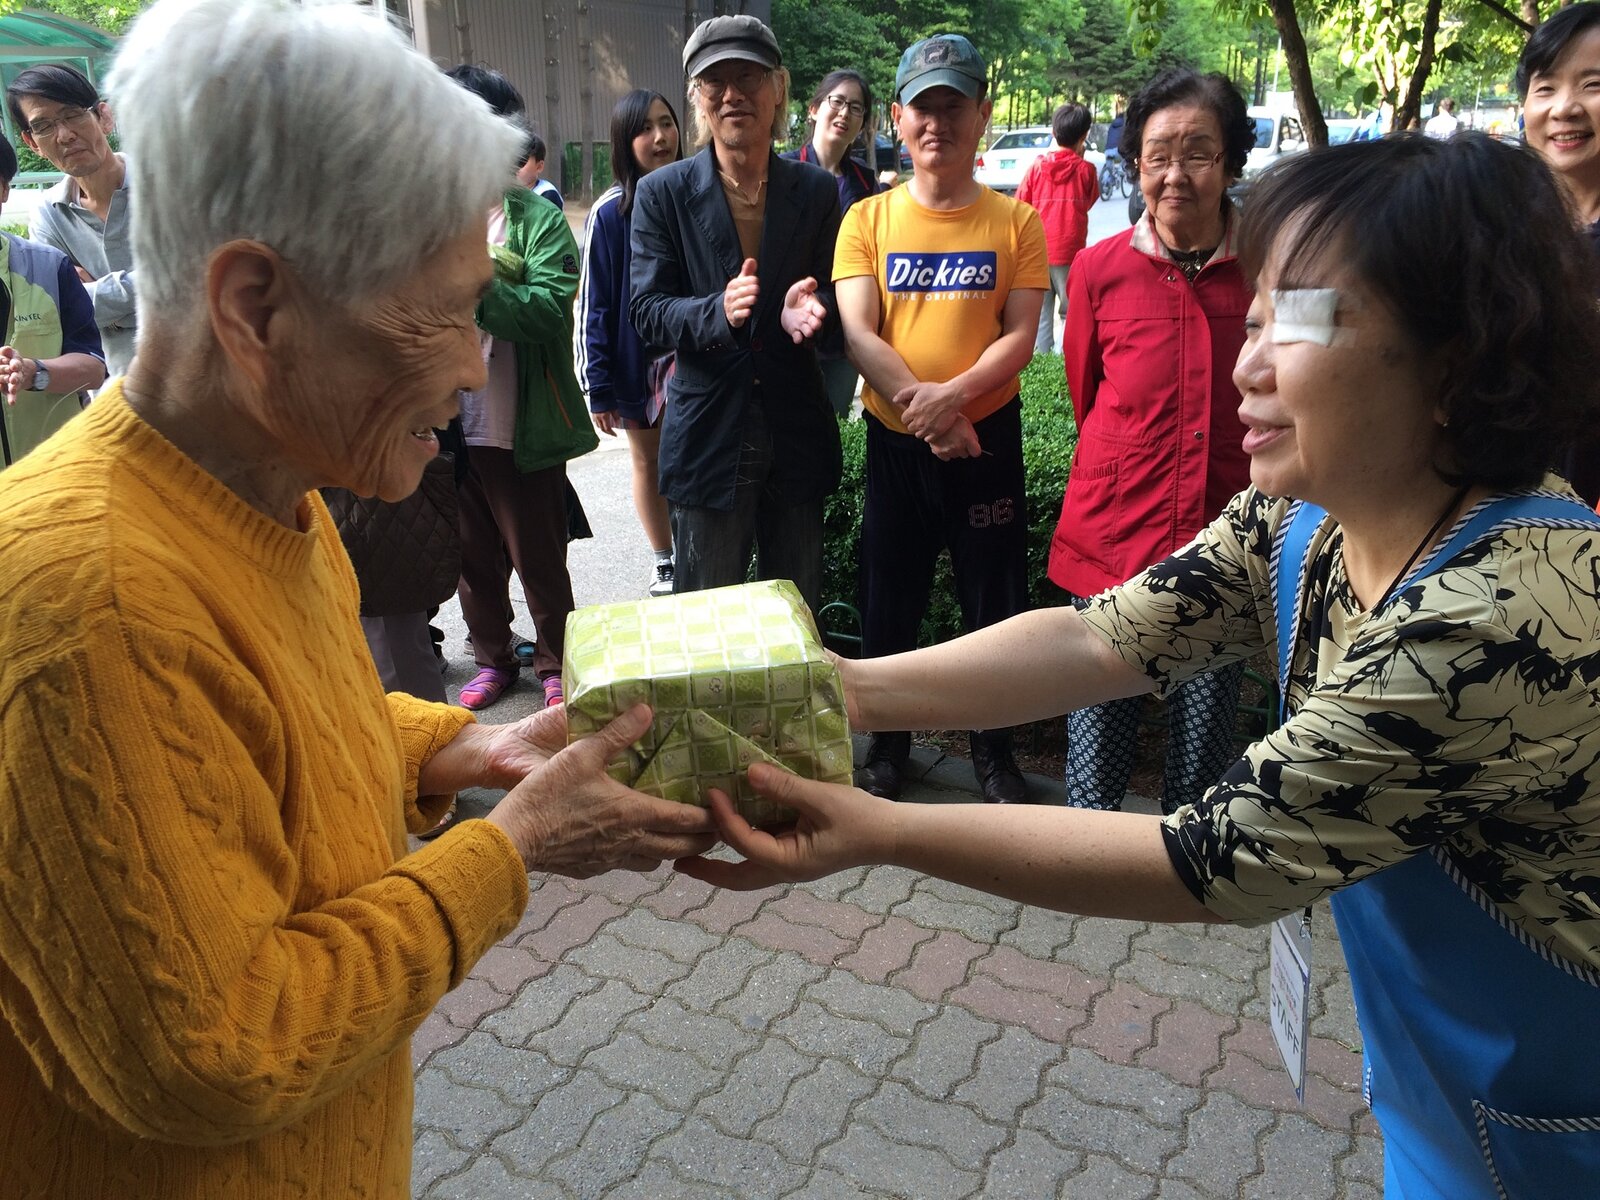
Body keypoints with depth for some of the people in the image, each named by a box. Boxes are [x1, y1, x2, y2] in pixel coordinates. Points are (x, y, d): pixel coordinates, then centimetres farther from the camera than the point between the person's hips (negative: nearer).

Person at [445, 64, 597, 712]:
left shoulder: (539, 219, -6)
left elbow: (548, 309, -20)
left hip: (520, 430, -4)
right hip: (447, 427, 4)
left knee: (539, 559, 9)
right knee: (473, 559, 17)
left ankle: (557, 664, 28)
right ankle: (492, 657, 36)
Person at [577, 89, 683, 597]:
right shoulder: (611, 212, -9)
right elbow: (593, 304, -8)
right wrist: (598, 387, -10)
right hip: (638, 361, -1)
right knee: (648, 461, 11)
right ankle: (665, 564, 27)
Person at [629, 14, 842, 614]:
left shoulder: (816, 191, 5)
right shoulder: (662, 192, -1)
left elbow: (832, 297, 8)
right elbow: (646, 311, -6)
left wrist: (811, 311, -17)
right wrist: (718, 312, -26)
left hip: (798, 428, 2)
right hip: (707, 428, -2)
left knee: (799, 610, 14)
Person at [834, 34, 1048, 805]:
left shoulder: (1014, 221, 0)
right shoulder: (868, 219, 1)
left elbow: (1019, 337, -6)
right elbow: (858, 334, -7)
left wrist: (951, 396, -23)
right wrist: (920, 404, -21)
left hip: (988, 435, 0)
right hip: (894, 440, 1)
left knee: (994, 601, 8)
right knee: (889, 599, 11)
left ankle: (993, 749, 26)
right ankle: (888, 741, 30)